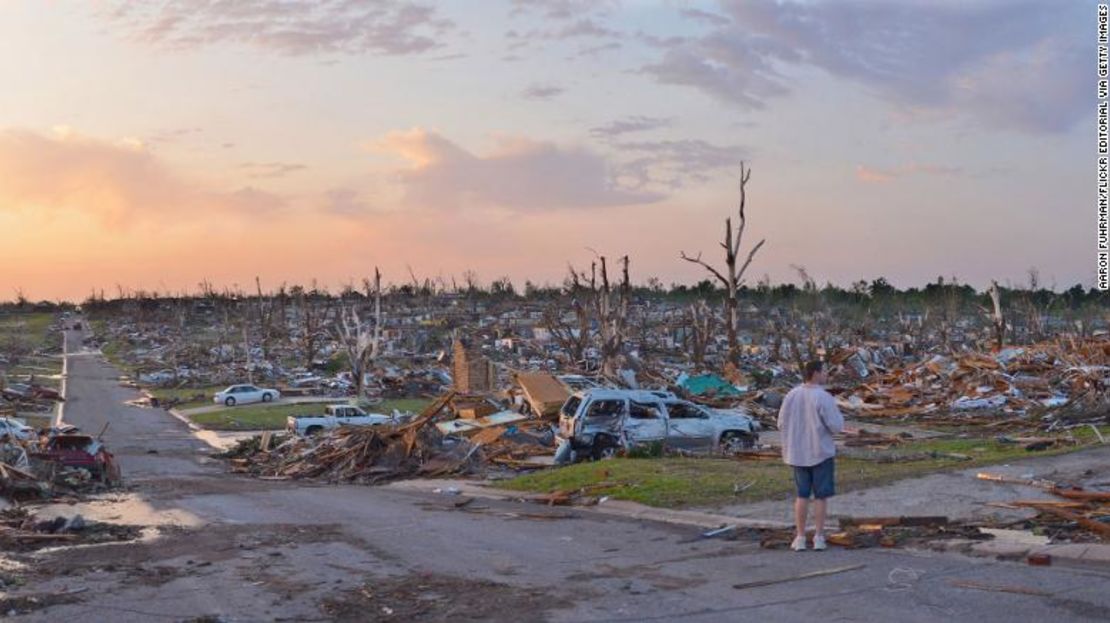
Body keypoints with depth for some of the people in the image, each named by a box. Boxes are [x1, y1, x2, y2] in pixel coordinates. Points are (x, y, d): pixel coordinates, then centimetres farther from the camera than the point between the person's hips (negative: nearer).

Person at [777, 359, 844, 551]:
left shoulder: (791, 395, -2)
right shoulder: (824, 398, -16)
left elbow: (782, 424, 3)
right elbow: (836, 426, -16)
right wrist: (836, 413, 5)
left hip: (798, 453, 4)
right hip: (821, 452, -4)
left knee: (802, 495, 13)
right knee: (821, 496, 7)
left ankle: (800, 538, 11)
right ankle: (819, 537, 9)